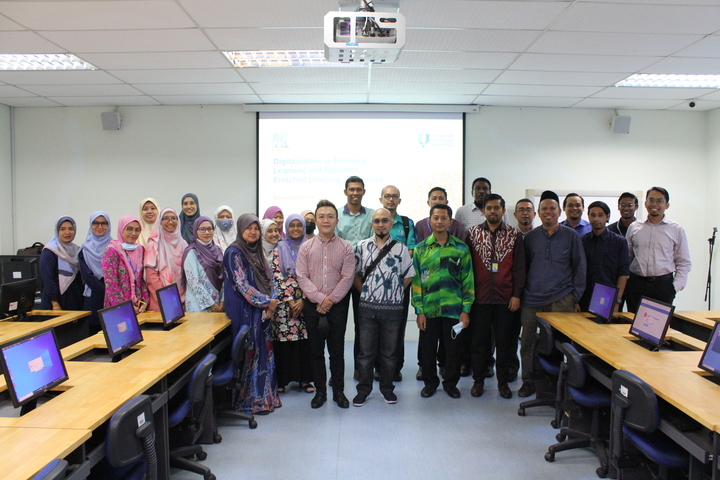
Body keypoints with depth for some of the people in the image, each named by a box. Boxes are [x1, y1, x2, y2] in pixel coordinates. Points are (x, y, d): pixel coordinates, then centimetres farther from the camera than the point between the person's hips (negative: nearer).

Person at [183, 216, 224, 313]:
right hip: (199, 306, -5)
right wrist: (212, 305, -11)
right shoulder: (192, 253, -7)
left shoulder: (217, 250, 10)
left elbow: (223, 278, 9)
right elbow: (193, 282, -12)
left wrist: (222, 302, -1)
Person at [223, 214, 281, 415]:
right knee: (250, 353, -1)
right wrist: (267, 301, -12)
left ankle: (264, 396, 21)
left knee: (264, 352, 10)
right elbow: (242, 285, -16)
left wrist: (272, 303, -5)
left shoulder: (257, 252, 14)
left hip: (263, 312, 7)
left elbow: (268, 279, 12)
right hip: (244, 312, -7)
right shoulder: (234, 253, -9)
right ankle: (251, 401, 10)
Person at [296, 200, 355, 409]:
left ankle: (338, 391, 20)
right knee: (316, 350, 9)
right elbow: (302, 277, -3)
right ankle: (320, 391, 22)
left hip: (337, 306, -1)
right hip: (312, 305, 1)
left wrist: (331, 300, -12)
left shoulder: (345, 248, 1)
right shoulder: (306, 247, 4)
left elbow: (347, 277, -5)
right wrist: (320, 299, -13)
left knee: (337, 351, 6)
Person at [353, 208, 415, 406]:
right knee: (366, 351, 8)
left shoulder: (400, 248, 1)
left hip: (393, 308, 0)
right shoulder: (361, 247, 3)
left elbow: (408, 276, 6)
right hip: (367, 307, 0)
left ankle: (387, 388, 26)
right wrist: (365, 292, 3)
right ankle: (363, 389, 21)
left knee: (389, 351, 10)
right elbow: (354, 274, 9)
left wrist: (394, 293, 4)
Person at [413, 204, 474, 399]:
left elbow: (468, 280, 2)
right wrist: (419, 311, -2)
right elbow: (416, 281, 2)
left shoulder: (461, 248, 2)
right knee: (428, 348, 10)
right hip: (429, 309, 1)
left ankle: (451, 383, 29)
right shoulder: (421, 249, 3)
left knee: (453, 348, 10)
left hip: (453, 308, 0)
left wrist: (466, 310, -3)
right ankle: (430, 382, 29)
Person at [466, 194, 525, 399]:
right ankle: (478, 380, 21)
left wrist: (516, 294, -4)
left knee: (505, 340, 8)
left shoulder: (514, 235, 3)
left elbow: (519, 267, 2)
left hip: (505, 298, 0)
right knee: (479, 340, 8)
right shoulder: (473, 233, 3)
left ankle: (503, 381, 22)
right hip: (479, 297, 0)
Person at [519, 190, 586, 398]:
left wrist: (576, 297, 1)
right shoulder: (530, 237, 9)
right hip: (532, 300, 2)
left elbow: (579, 267, 6)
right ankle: (528, 381, 18)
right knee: (527, 342, 3)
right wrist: (520, 294, 8)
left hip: (561, 300, -2)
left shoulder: (571, 236, 5)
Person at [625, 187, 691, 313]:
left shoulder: (676, 229, 6)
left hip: (663, 284, -1)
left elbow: (684, 263, 8)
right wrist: (624, 283, 3)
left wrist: (675, 287, -3)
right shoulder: (634, 227, 9)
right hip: (636, 284, 1)